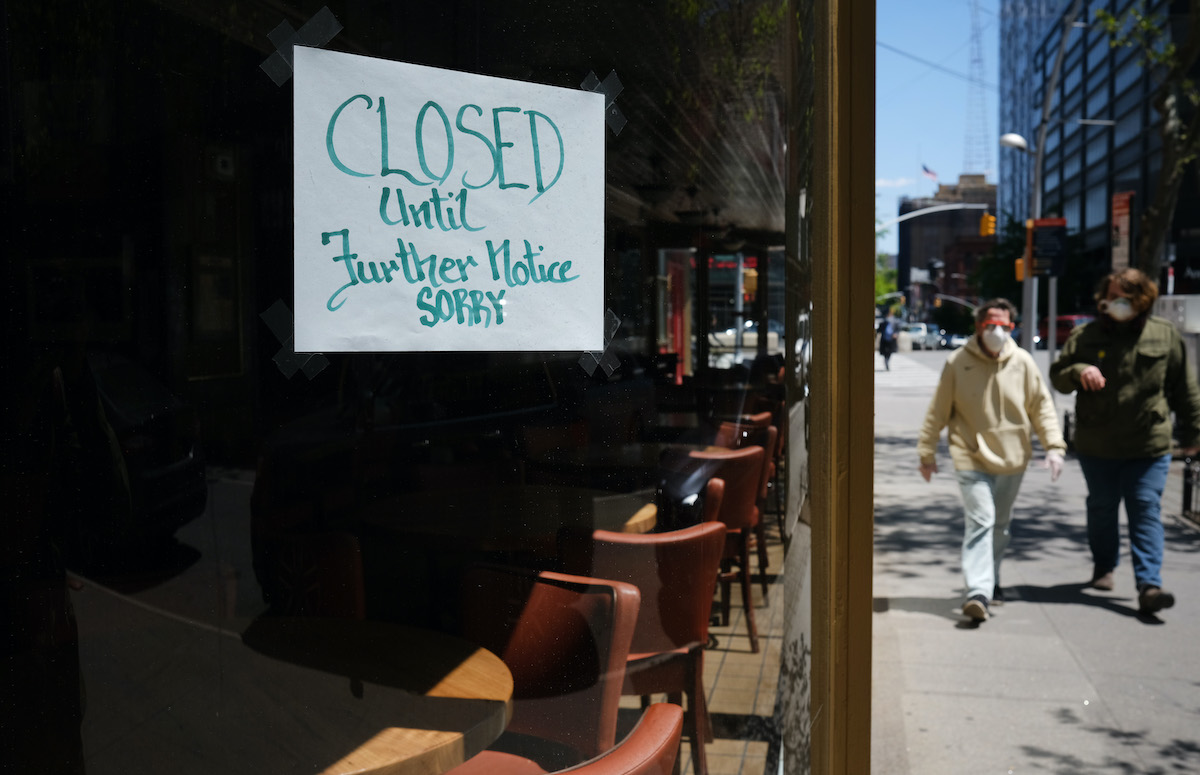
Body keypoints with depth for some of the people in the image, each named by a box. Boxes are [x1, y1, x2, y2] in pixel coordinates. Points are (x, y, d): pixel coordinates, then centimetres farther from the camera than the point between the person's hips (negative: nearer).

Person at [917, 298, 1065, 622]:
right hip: (971, 457, -3)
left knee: (1000, 523, 17)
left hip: (1012, 457, 4)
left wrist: (1053, 445, -4)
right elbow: (938, 411, -1)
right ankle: (978, 592, -17)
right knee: (979, 520, -15)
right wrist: (927, 452, 3)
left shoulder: (1022, 361, -2)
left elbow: (1042, 405, 5)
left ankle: (990, 580, 35)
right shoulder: (957, 362, -8)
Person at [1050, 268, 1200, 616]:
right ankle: (1103, 567, 36)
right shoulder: (1085, 336, 0)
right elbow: (1057, 375, 5)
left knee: (1146, 511, -6)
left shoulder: (1166, 336, 0)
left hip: (1149, 447, -1)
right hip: (1096, 445, 2)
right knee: (1101, 508, 16)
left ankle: (1149, 585, -8)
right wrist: (1078, 372, -17)